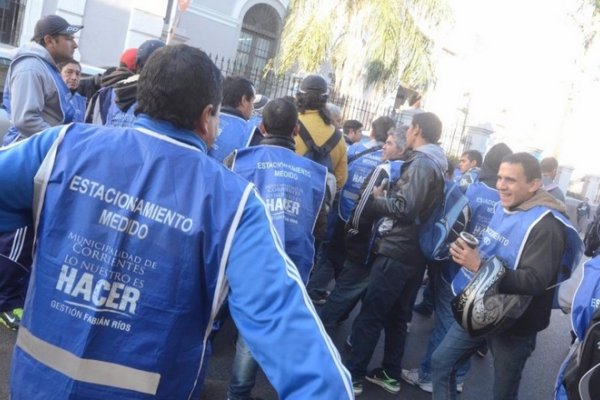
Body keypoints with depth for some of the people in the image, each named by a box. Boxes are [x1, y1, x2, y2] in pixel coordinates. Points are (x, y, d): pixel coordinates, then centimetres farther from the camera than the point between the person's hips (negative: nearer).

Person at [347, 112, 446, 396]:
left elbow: (405, 208, -23)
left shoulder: (421, 162, -14)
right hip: (414, 254, 10)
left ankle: (353, 375, 6)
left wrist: (376, 199, -9)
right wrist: (386, 197, 6)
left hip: (396, 252, -10)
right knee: (397, 316, 16)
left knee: (370, 314, -2)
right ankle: (391, 374, 27)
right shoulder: (435, 164, 15)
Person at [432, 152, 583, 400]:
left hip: (513, 323, -7)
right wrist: (469, 252, 2)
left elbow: (535, 282, -30)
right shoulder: (503, 207, 5)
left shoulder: (546, 225, -22)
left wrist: (479, 267, -33)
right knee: (441, 362, 11)